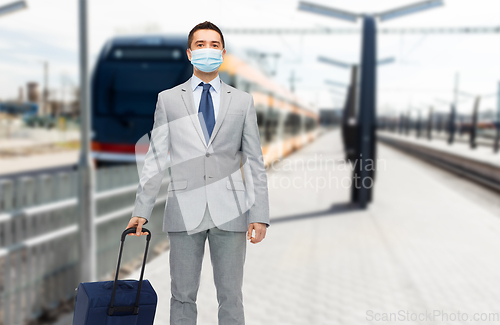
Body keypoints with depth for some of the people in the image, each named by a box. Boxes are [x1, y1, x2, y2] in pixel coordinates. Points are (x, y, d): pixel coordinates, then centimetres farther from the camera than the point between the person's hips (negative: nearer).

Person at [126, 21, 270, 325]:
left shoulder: (243, 100, 9)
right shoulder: (168, 99, 9)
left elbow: (255, 162, 5)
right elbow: (156, 158, 7)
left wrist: (260, 215, -3)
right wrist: (142, 210, 1)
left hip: (229, 211, 0)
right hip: (184, 210, 0)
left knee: (231, 298, 7)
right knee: (183, 296, 9)